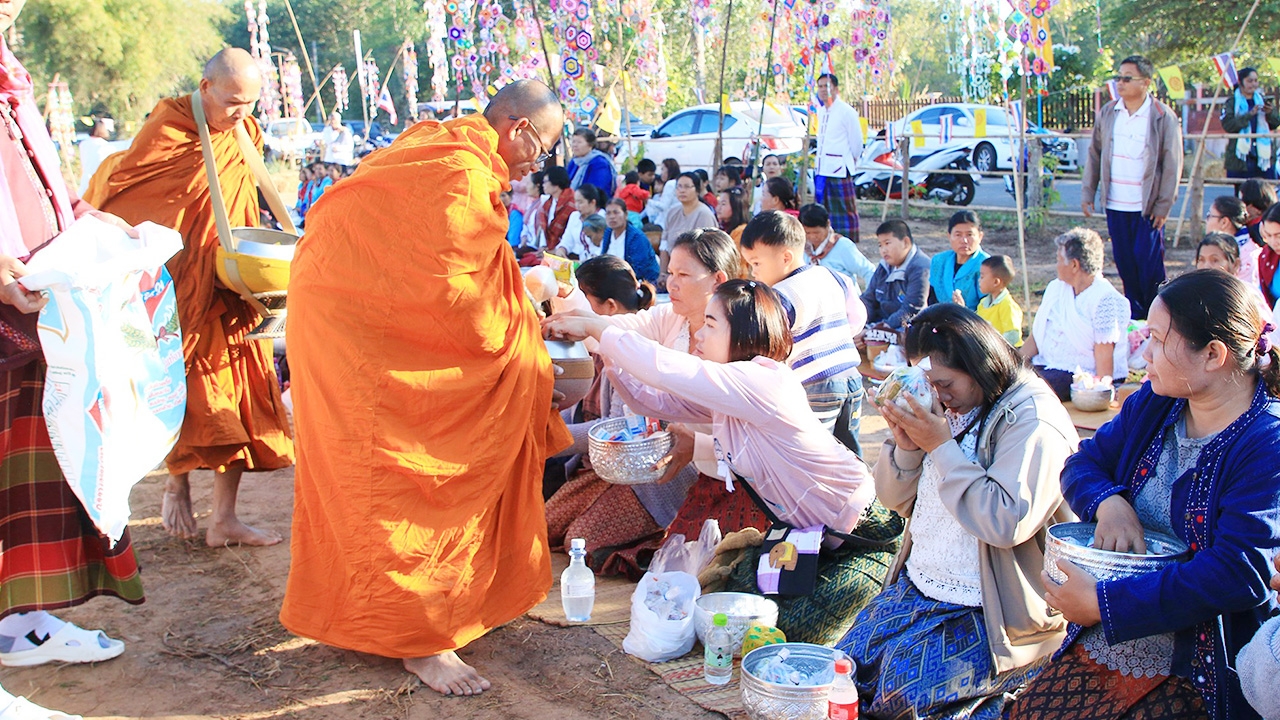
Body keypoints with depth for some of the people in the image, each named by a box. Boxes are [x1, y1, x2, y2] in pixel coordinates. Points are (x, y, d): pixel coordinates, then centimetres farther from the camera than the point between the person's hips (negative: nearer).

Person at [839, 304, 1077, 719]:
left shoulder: (1032, 421, -16)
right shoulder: (947, 407, 7)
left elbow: (1009, 522, -28)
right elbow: (895, 501, 11)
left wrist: (942, 447, -24)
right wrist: (905, 447, -11)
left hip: (987, 611, -8)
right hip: (915, 588, 8)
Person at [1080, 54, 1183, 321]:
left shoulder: (1164, 117, -8)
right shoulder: (1108, 113, 5)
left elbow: (1173, 164, -6)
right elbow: (1094, 155, 11)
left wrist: (1163, 205, -9)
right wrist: (1088, 193, 5)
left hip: (1147, 207, -4)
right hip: (1115, 204, 4)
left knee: (1149, 262, -2)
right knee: (1124, 261, 9)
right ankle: (1135, 313, 21)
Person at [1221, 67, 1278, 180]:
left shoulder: (1263, 100, 12)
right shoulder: (1231, 103, 0)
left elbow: (1275, 124, 10)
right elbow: (1228, 125, -14)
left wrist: (1270, 113, -11)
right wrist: (1250, 114, -23)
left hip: (1264, 156, 3)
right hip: (1240, 157, -3)